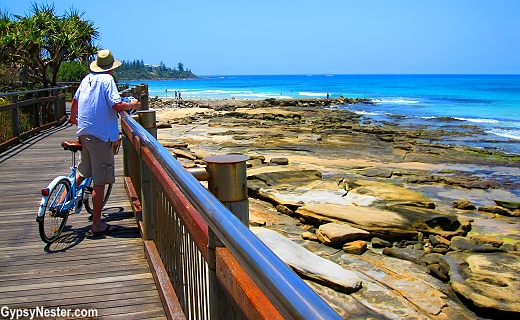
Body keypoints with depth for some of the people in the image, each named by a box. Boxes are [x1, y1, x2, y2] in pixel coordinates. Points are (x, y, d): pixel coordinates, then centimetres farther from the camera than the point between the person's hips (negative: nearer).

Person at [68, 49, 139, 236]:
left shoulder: (87, 78, 12)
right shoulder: (107, 80, -10)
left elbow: (75, 100, 25)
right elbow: (116, 105, -21)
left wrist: (73, 118, 43)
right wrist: (132, 105, -1)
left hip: (84, 131, 8)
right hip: (100, 134, -8)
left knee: (83, 172, 26)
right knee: (100, 181, -2)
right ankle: (97, 224, 3)